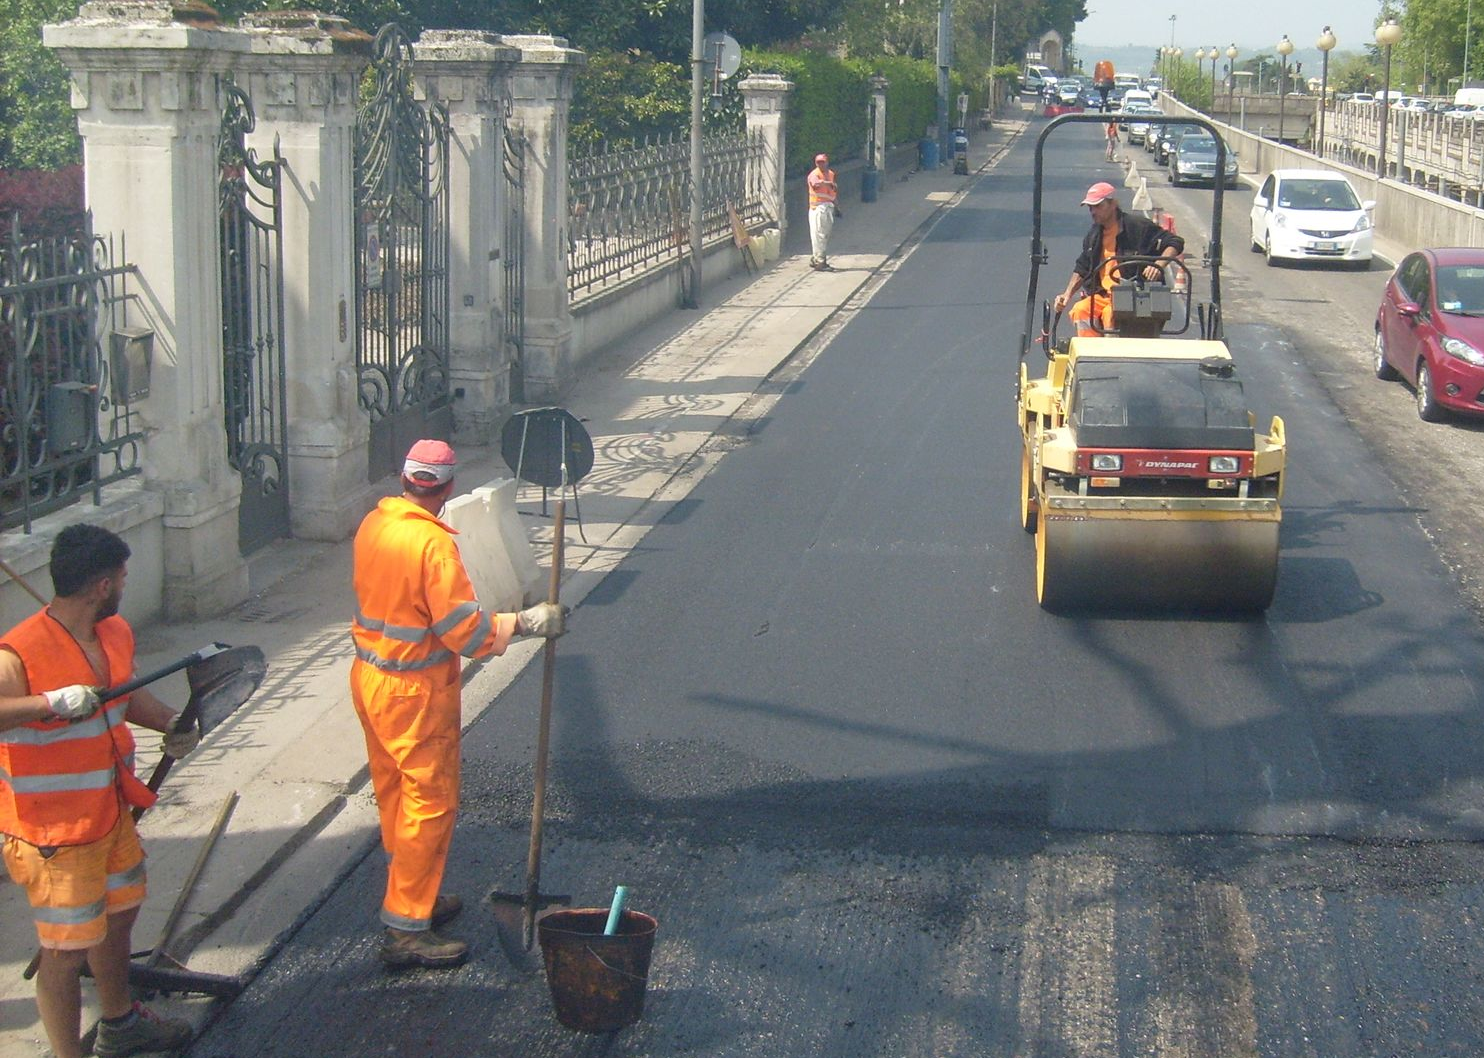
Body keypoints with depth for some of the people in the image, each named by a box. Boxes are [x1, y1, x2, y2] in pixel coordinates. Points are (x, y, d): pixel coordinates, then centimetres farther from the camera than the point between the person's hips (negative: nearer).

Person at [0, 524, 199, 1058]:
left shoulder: (116, 633, 1)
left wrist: (172, 724, 2)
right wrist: (51, 703, -45)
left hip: (112, 814, 9)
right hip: (54, 835, -9)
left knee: (117, 914, 27)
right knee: (67, 950, 2)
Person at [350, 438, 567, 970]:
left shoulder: (373, 524, 1)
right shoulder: (433, 543, -24)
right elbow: (464, 629, -24)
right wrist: (528, 623, -13)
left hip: (368, 679, 9)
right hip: (416, 692, -9)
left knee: (393, 795, 19)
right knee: (430, 804, 0)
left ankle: (416, 897, 34)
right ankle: (406, 929, 3)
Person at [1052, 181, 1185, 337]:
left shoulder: (1138, 227, -5)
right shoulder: (1094, 236, 16)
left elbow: (1175, 243, -6)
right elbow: (1082, 269, 26)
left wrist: (1158, 266, -23)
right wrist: (1068, 294, 12)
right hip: (1102, 295, 6)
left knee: (1111, 313, -36)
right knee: (1080, 310, -25)